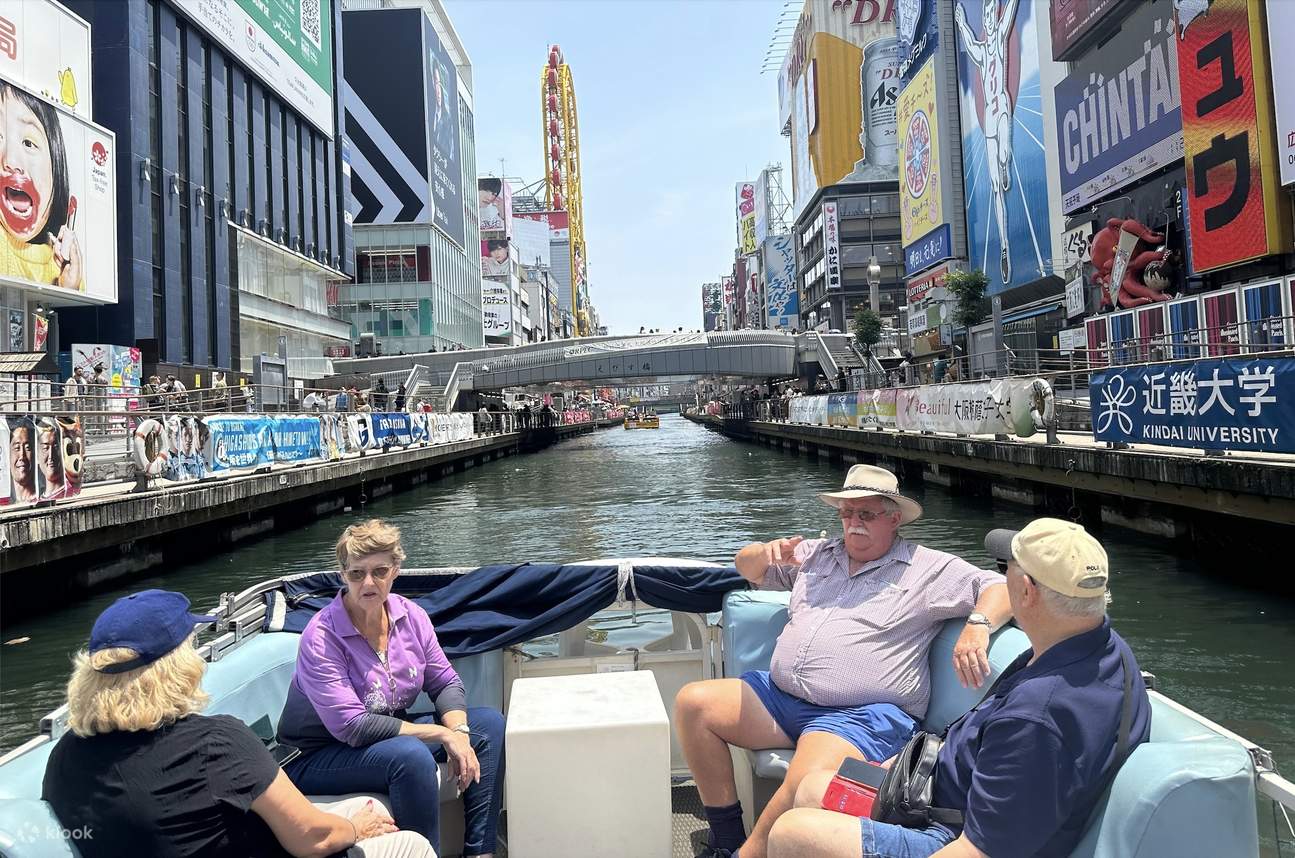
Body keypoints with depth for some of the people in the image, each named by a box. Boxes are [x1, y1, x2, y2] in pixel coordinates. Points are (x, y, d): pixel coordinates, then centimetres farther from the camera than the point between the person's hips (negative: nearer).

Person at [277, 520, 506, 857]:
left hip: (393, 733, 7)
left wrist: (458, 733, -19)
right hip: (321, 755, -7)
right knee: (412, 755, -35)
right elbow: (352, 726, -26)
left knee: (489, 724, -6)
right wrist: (441, 734, -25)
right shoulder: (321, 637, -23)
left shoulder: (409, 615, -5)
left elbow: (445, 682, 2)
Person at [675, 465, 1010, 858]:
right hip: (780, 694, 6)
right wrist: (765, 553, 0)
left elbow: (1002, 588, -1)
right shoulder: (817, 553, 19)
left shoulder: (929, 568, 6)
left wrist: (978, 625, -23)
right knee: (693, 702, -10)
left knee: (806, 787, -36)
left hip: (862, 714, -6)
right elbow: (746, 567, 25)